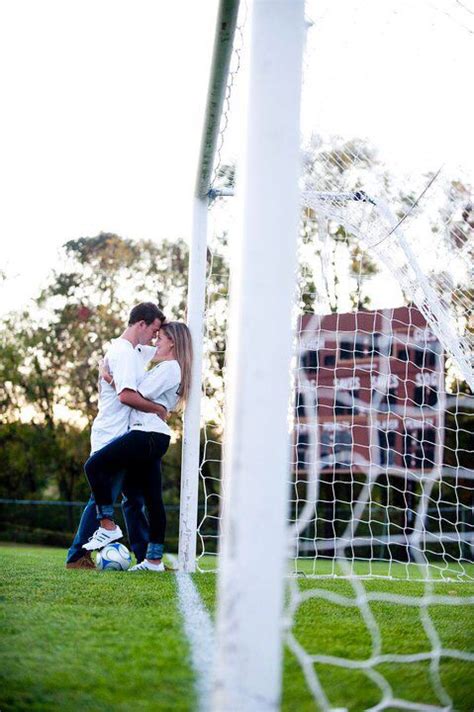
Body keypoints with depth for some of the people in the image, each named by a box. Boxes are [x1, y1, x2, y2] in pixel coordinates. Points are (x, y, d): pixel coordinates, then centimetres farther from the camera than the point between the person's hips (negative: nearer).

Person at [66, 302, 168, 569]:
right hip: (113, 438, -10)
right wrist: (159, 409, -14)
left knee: (135, 498, 12)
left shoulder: (137, 352, 16)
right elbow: (126, 395, -26)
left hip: (125, 439, 10)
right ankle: (77, 556, -3)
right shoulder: (122, 352, -15)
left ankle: (146, 556, 17)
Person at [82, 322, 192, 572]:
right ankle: (154, 559, 7)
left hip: (148, 434, -11)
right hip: (154, 437, 11)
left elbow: (138, 396, -14)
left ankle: (108, 526, -11)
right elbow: (147, 397, 21)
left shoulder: (169, 368, -8)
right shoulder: (170, 368, 24)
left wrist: (114, 381, -4)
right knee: (152, 498, 7)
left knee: (95, 465, -13)